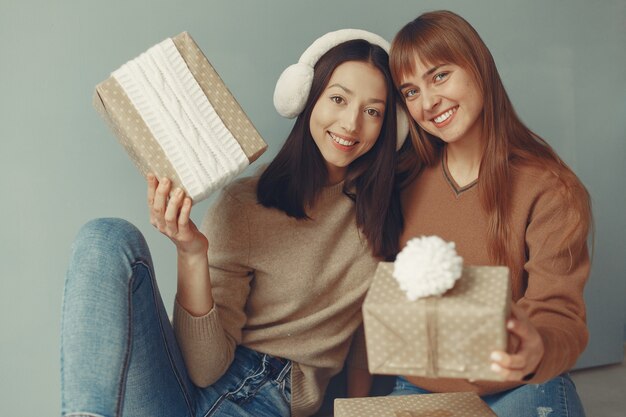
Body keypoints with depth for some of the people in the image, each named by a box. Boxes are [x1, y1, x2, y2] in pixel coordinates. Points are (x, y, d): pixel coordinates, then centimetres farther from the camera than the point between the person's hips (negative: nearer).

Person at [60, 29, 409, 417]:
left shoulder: (383, 209, 5)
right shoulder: (243, 205, -4)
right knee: (110, 239, -22)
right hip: (189, 384, 1)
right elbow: (205, 368, -9)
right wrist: (192, 256, -24)